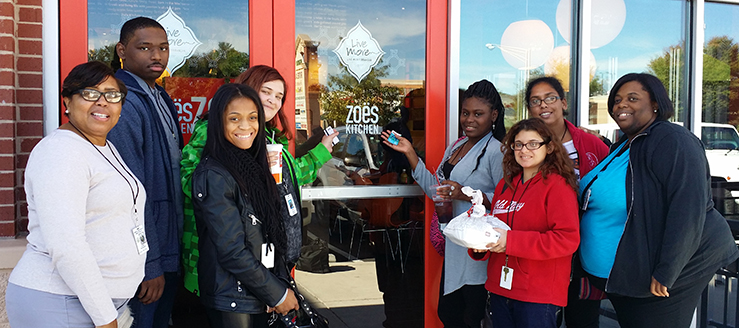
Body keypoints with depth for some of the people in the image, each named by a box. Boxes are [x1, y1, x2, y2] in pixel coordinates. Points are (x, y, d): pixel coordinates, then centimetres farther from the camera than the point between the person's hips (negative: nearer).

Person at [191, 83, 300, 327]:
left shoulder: (252, 165, 6)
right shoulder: (213, 176, -17)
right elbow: (231, 250, -20)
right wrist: (277, 293, -13)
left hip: (260, 298, 7)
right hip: (231, 302, -7)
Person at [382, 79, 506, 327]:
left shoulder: (496, 151, -14)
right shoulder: (457, 146, 13)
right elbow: (434, 189, 14)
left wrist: (467, 195, -27)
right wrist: (409, 153, 10)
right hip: (454, 246, 8)